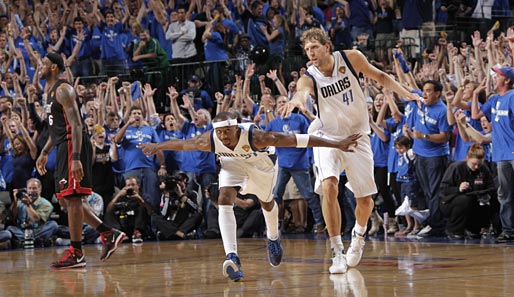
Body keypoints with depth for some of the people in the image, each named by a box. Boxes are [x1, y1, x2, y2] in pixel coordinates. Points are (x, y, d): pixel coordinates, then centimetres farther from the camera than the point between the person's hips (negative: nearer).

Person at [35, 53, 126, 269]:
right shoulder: (51, 92, 19)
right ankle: (108, 234, 15)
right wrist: (45, 152, 25)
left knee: (72, 198, -8)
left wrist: (76, 158, -28)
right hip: (64, 148, 10)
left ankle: (76, 254, -5)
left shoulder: (63, 90, -12)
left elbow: (76, 125, -21)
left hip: (73, 146, -10)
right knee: (65, 199, 11)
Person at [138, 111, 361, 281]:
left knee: (267, 203, 21)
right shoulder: (209, 140, -34)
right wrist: (157, 147, 1)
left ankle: (273, 238, 54)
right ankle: (232, 257, -30)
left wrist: (337, 144, -43)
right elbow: (182, 144, -13)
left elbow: (296, 139, -42)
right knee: (224, 199, -25)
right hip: (232, 164, 1)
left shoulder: (254, 136, -43)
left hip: (260, 165, -1)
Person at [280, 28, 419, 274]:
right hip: (328, 137, -2)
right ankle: (337, 251, -19)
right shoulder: (308, 78, -19)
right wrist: (296, 100, -67)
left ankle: (359, 234, 40)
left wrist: (405, 94, -7)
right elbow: (303, 92, -44)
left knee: (365, 200, 5)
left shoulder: (351, 58, -13)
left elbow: (379, 76, 3)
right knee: (328, 186, -28)